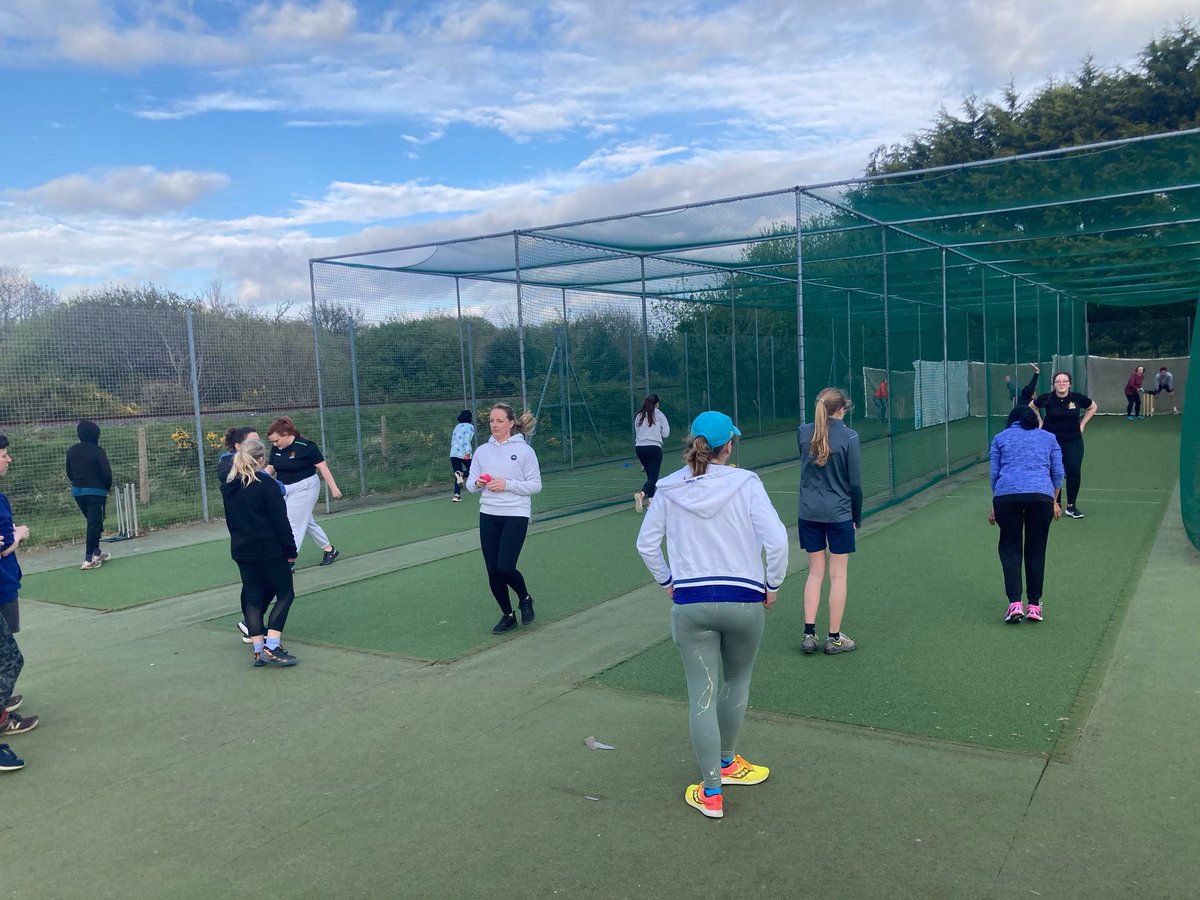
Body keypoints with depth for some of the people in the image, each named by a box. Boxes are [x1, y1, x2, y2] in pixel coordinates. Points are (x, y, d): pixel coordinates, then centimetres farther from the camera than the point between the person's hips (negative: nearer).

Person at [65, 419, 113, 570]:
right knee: (95, 524, -1)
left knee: (92, 522, 20)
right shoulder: (98, 451, -13)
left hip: (77, 491, 6)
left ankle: (96, 553, 25)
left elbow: (69, 473, 11)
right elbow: (107, 473, -14)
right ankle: (89, 559, -2)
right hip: (95, 491, -6)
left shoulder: (72, 450, 5)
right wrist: (107, 488, 2)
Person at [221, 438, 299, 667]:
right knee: (285, 594, 4)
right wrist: (290, 550, -8)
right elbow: (280, 520, -14)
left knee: (253, 598, 11)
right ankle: (271, 647, -8)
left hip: (241, 551, 6)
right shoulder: (265, 483, -14)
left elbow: (231, 520, 17)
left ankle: (259, 650, 10)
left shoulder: (228, 487, 7)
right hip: (270, 550, -6)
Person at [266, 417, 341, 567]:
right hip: (285, 490, 8)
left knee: (293, 525, -8)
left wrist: (333, 488, -18)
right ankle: (329, 550, 31)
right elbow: (271, 468, 11)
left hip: (304, 489, -8)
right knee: (307, 522, 17)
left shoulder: (305, 446, -18)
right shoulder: (276, 449, 3)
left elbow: (322, 466, -16)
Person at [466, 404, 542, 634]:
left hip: (516, 515, -4)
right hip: (488, 515, 4)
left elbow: (535, 485, -5)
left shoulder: (524, 450, -4)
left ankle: (525, 599, 19)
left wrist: (507, 484, -17)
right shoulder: (482, 451, 7)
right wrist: (477, 482, -14)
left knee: (505, 567, -13)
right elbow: (470, 483, 10)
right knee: (493, 571, 5)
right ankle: (508, 615, 25)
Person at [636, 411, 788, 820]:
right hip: (743, 600, -1)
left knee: (702, 695, 6)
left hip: (689, 603, 1)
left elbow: (646, 543, 6)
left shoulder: (669, 488, 1)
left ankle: (711, 793, 13)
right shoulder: (745, 483, -7)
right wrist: (772, 585, 0)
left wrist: (667, 581, 18)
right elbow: (777, 540, -14)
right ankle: (726, 763, 40)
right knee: (736, 681, 22)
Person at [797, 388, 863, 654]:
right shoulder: (849, 437, -12)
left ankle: (809, 633, 13)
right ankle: (834, 638, 14)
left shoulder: (803, 432, -2)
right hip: (839, 513, -4)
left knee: (815, 572, 14)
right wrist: (857, 517, 3)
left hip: (808, 513, 4)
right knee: (838, 575, 7)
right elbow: (855, 482, -7)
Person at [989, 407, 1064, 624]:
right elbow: (1058, 473, 16)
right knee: (1036, 550, 13)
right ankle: (1034, 605, 17)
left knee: (1009, 547, 11)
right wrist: (1054, 502, 25)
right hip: (1041, 494, 1)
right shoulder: (1049, 438, 23)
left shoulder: (1000, 438, 21)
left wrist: (995, 507, 22)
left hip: (1007, 494, -1)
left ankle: (1015, 603, -1)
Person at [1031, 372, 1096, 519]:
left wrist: (1082, 424, 7)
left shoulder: (1077, 398, -5)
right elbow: (1031, 407, 10)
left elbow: (1093, 407, 14)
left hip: (1073, 442, 1)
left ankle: (1071, 506, 8)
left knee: (1074, 473, -5)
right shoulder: (1047, 398, -9)